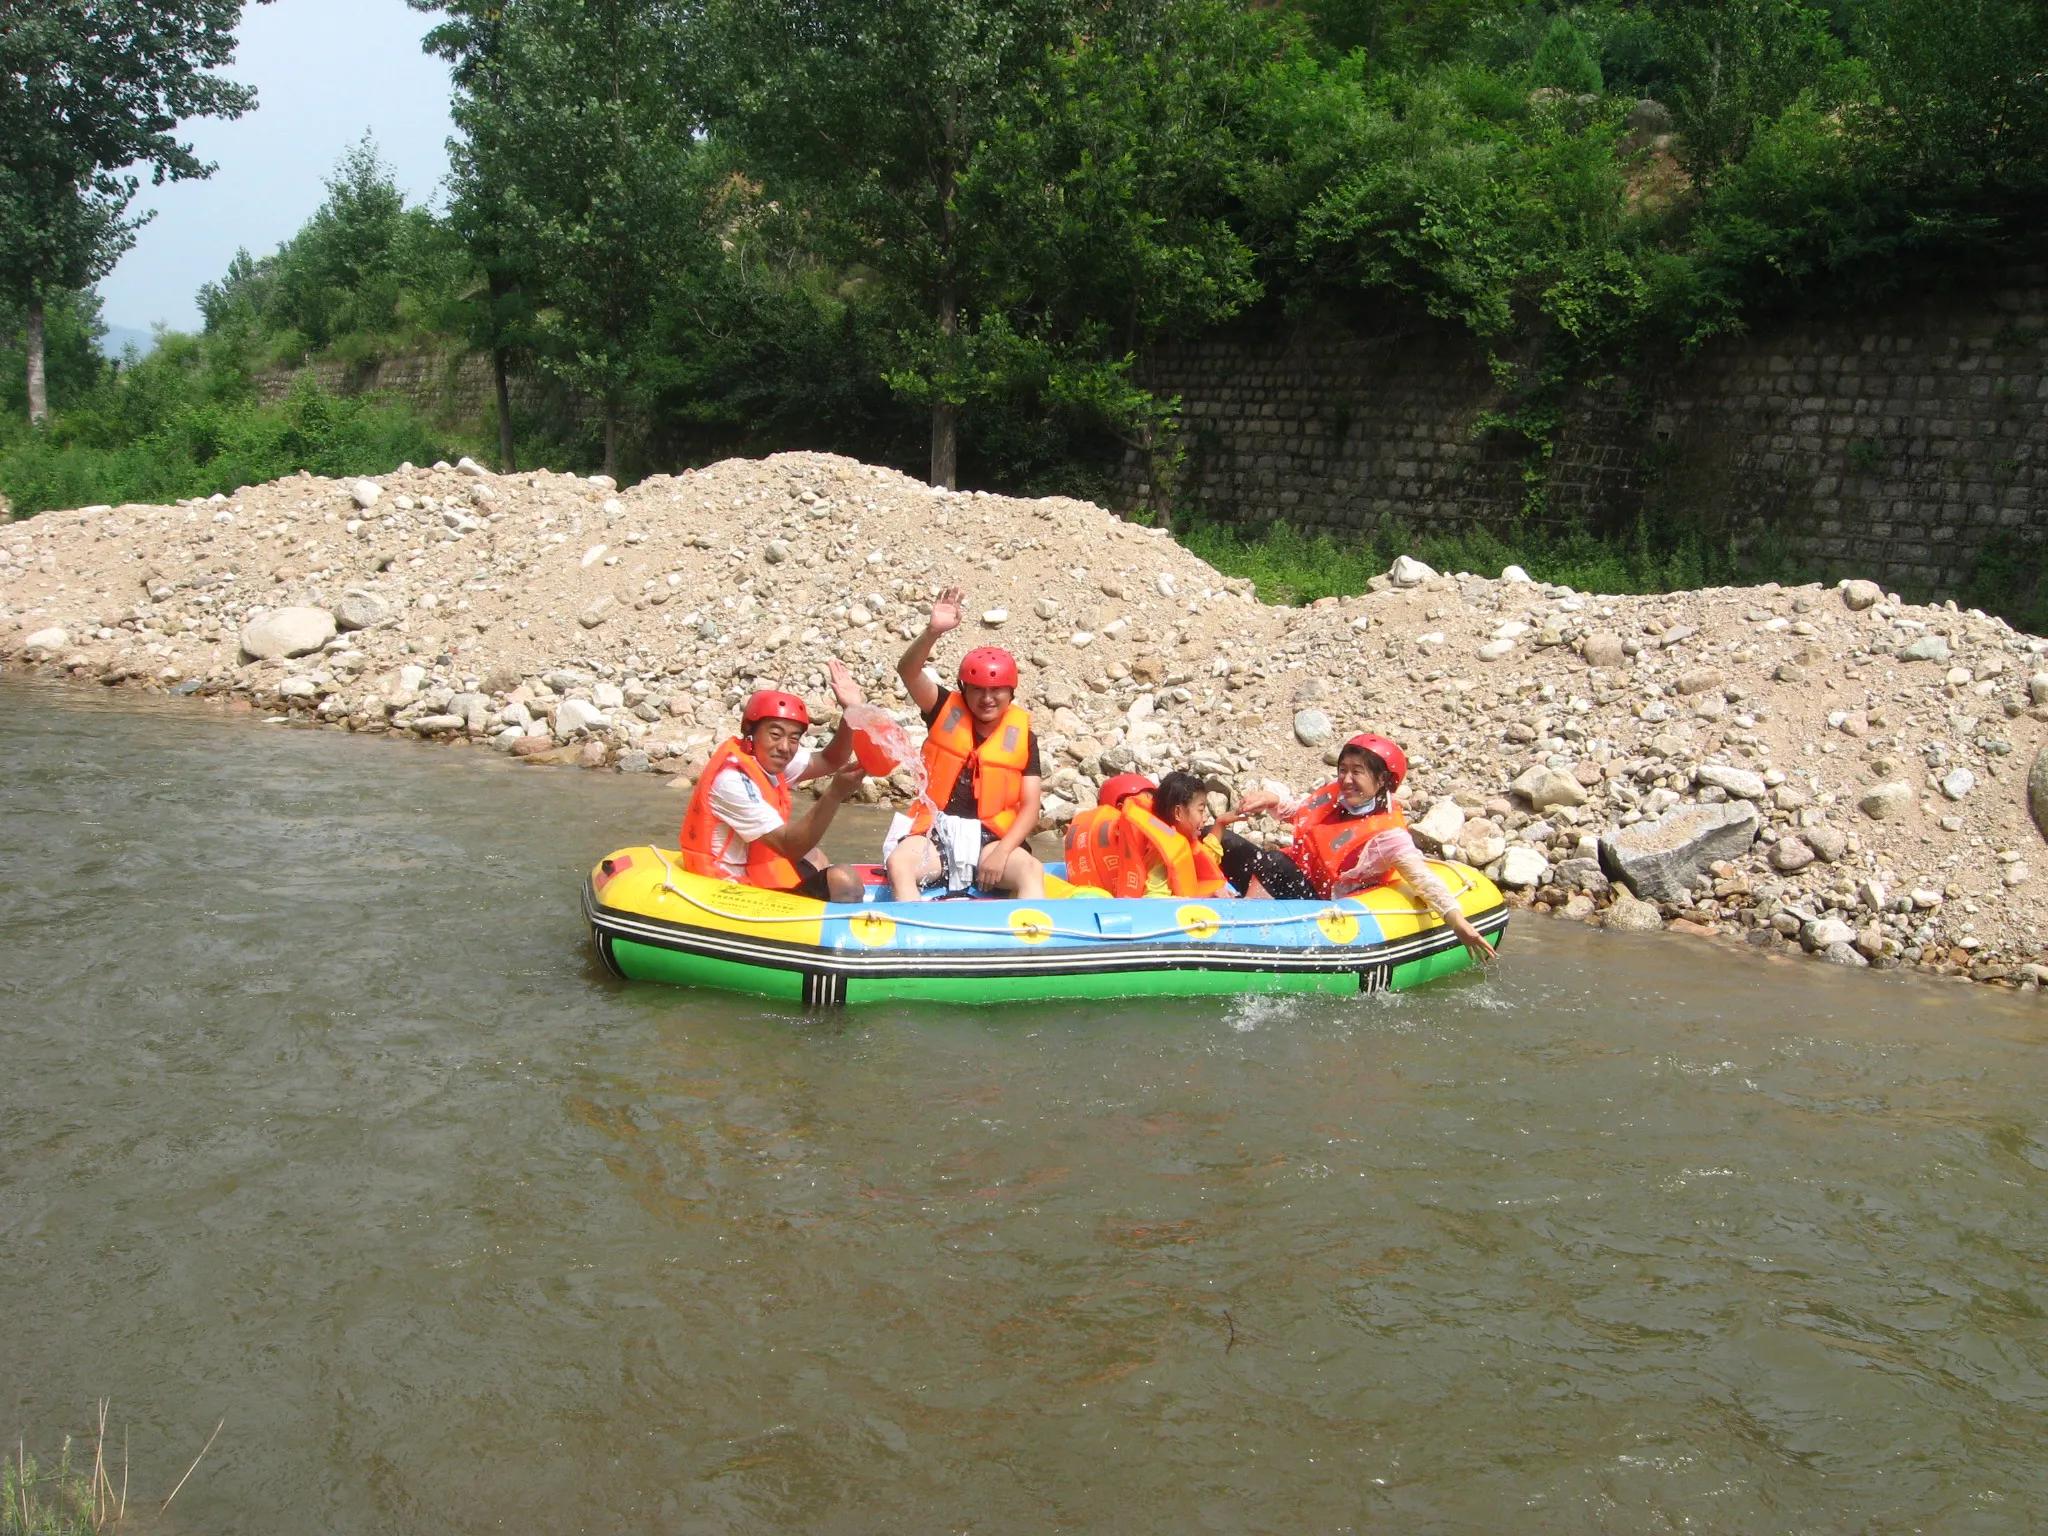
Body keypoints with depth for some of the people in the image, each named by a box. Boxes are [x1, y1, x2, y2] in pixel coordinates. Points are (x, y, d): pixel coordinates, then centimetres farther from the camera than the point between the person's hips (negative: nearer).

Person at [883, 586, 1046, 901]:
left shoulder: (1022, 734, 3)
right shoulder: (946, 712, 4)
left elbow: (1030, 807, 1)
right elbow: (908, 671, -14)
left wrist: (1001, 852, -16)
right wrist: (933, 631, -33)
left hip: (990, 838, 0)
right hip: (936, 833, 0)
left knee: (1032, 870, -29)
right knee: (898, 863, -31)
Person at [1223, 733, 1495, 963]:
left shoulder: (1386, 834, -18)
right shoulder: (1334, 794, 3)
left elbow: (1421, 877, -27)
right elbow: (1298, 813, 20)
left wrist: (1456, 920, -40)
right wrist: (1273, 802, -2)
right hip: (1291, 871, 7)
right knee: (1223, 842, -10)